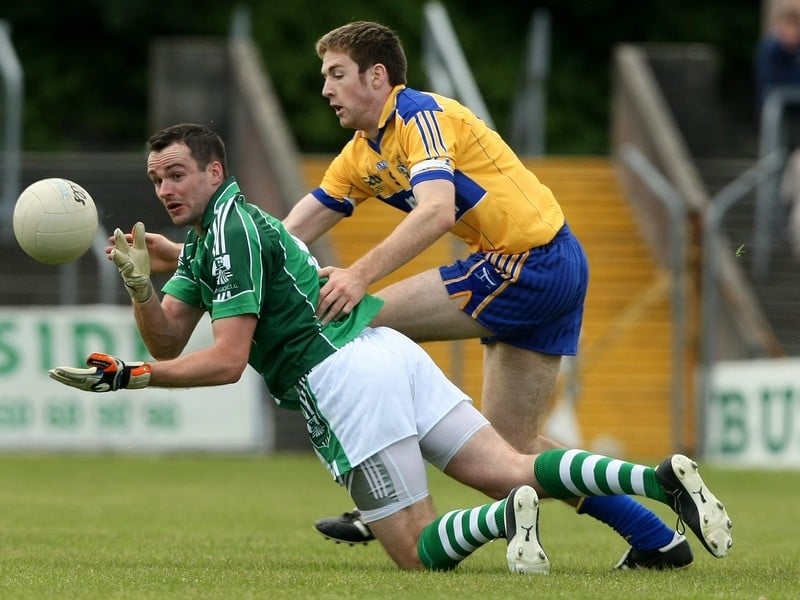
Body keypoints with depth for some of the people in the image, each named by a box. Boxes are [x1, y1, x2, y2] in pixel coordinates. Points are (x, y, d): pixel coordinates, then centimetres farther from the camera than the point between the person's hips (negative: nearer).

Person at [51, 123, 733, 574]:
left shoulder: (231, 228, -7)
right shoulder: (205, 236, 23)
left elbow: (225, 361, -14)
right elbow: (167, 339, 15)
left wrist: (129, 376, -13)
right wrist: (139, 285, -3)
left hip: (344, 378, -9)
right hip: (389, 352, 9)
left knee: (419, 552, -8)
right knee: (515, 471, -2)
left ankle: (505, 517, -33)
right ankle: (660, 477, -21)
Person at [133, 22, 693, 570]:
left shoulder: (422, 116, -11)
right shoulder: (361, 156, 16)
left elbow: (437, 211, -28)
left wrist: (361, 275, -37)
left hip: (527, 261, -10)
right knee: (513, 443, 9)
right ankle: (656, 538, 13)